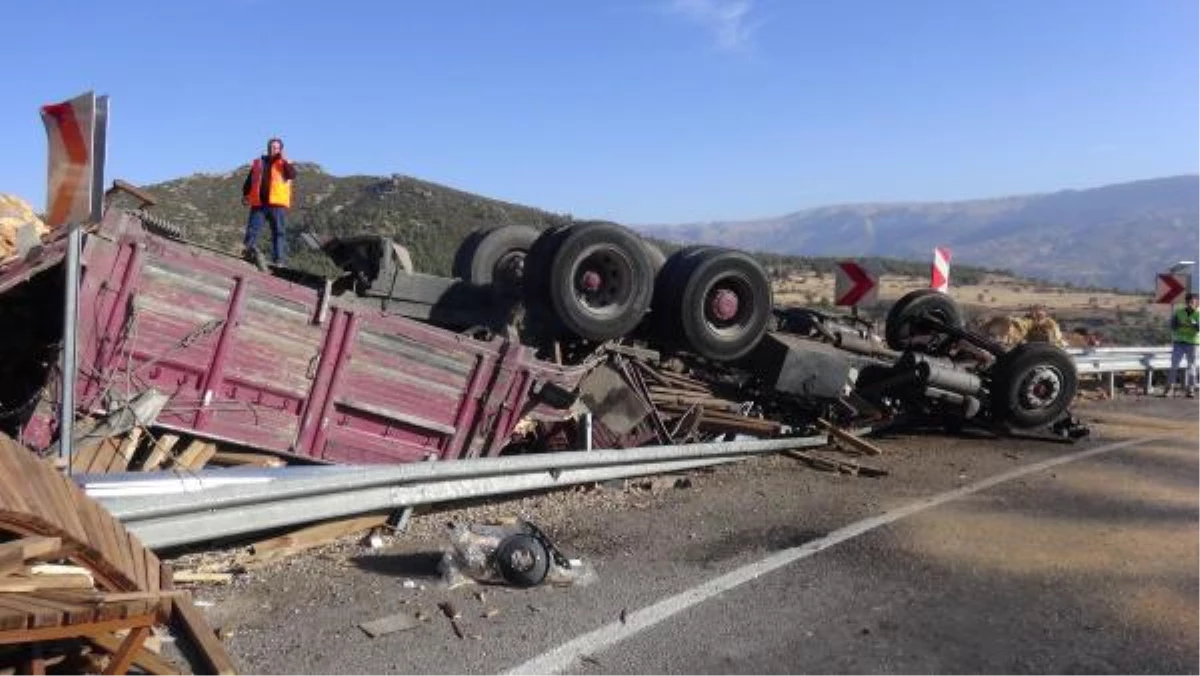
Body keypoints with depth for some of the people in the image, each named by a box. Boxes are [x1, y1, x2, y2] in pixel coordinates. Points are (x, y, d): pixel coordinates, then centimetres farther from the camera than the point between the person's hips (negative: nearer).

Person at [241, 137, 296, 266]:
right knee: (252, 229, -7)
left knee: (278, 232, -3)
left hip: (277, 204, -2)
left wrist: (284, 160, -12)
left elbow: (292, 175, -12)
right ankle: (250, 250, -8)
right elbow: (249, 181, 21)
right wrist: (245, 195, 8)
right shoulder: (257, 163, 18)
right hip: (259, 204, 3)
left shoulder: (283, 164, 10)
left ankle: (278, 259, -3)